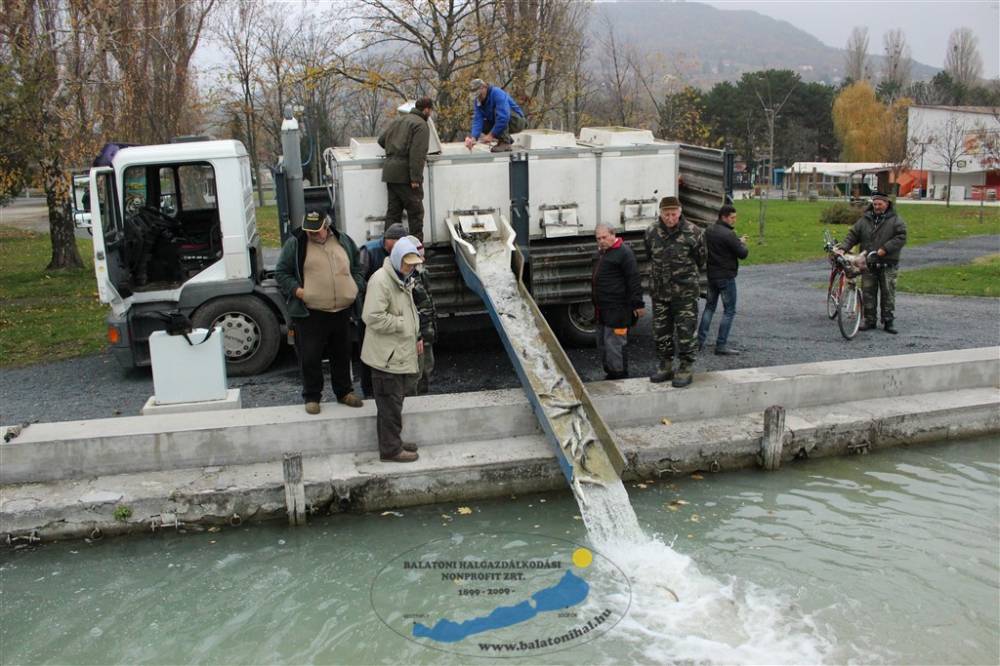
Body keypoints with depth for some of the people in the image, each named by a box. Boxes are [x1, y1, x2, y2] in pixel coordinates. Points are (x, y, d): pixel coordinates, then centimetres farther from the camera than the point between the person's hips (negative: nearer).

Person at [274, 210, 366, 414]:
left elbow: (357, 268, 20)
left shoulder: (344, 241, 9)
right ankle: (312, 397, 16)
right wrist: (295, 289, -13)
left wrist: (357, 288, 4)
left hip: (342, 311, 4)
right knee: (310, 357, 0)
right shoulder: (295, 243, -2)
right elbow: (281, 273, 2)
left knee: (342, 355, 15)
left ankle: (344, 392, 30)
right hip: (309, 314, -3)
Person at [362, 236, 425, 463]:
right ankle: (390, 449, 7)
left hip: (402, 352, 10)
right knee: (390, 403, -2)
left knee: (396, 399, 18)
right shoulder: (381, 280, -19)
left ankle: (393, 442, 30)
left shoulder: (403, 279, 13)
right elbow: (373, 317, -26)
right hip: (387, 355, -10)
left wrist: (415, 336, 13)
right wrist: (402, 324, -18)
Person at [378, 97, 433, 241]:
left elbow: (381, 140, 24)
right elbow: (417, 154, -18)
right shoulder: (421, 125, -8)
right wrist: (415, 178, -20)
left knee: (393, 211, 12)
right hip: (405, 174, -8)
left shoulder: (398, 120, 18)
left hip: (389, 171, 8)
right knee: (415, 211, 1)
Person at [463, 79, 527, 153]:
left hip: (517, 122, -8)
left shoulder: (497, 93, -27)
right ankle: (507, 139, 8)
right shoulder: (477, 101, -6)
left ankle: (505, 142, -25)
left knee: (497, 110, -30)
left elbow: (503, 117, -38)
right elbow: (477, 120, -18)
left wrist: (491, 135, -36)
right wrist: (473, 137, -35)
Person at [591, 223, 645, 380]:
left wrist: (638, 304, -17)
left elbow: (634, 280, -16)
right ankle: (609, 372, 28)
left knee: (614, 344, -7)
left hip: (617, 308, -10)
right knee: (602, 343, 17)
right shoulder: (599, 253, 15)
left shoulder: (624, 253, -14)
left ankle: (619, 376, 1)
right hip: (602, 308, 10)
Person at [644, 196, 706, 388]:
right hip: (659, 291, 4)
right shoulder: (652, 232, -1)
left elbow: (701, 259, 6)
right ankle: (665, 366, 23)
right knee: (661, 330, 11)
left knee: (685, 330, -1)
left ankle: (685, 369, 8)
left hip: (685, 292, -4)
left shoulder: (692, 232, -10)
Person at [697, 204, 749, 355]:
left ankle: (700, 341, 15)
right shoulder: (728, 235, -19)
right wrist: (742, 243, 6)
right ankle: (721, 345, 1)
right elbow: (743, 254, -16)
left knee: (709, 307, 17)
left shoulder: (708, 231, 7)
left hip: (711, 275, 8)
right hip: (726, 277, -8)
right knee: (729, 311, 1)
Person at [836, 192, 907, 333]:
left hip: (888, 265, -3)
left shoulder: (895, 220, 0)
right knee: (868, 293, 5)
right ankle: (869, 320, 14)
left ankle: (889, 321, 8)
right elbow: (852, 235, 7)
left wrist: (885, 249, -19)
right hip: (868, 265, 3)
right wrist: (842, 248, -9)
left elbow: (901, 238, -9)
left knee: (888, 294, 1)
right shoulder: (864, 220, 9)